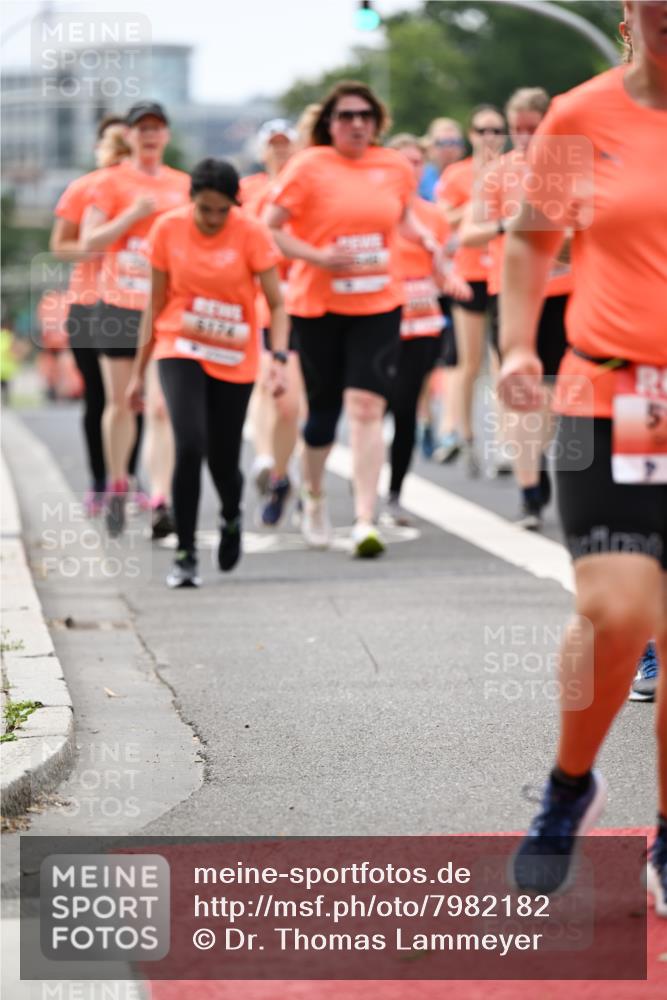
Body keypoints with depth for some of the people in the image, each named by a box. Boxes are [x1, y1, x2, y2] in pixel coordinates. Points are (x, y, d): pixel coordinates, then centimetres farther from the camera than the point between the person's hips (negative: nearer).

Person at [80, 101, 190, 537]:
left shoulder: (183, 185, 9)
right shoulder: (112, 182, 2)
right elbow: (88, 243, -5)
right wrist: (133, 215, -14)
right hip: (119, 306, 0)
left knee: (160, 408, -11)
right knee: (120, 402, 9)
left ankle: (161, 501, -18)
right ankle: (117, 487, 30)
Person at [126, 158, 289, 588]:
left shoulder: (252, 233, -9)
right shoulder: (169, 229, -4)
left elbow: (276, 303, -8)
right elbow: (157, 303, 5)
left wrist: (279, 359, -23)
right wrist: (139, 371, 7)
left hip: (234, 359, 0)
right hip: (181, 350, 0)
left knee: (223, 462, 5)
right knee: (189, 446, -21)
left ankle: (231, 518, 42)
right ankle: (185, 555, -10)